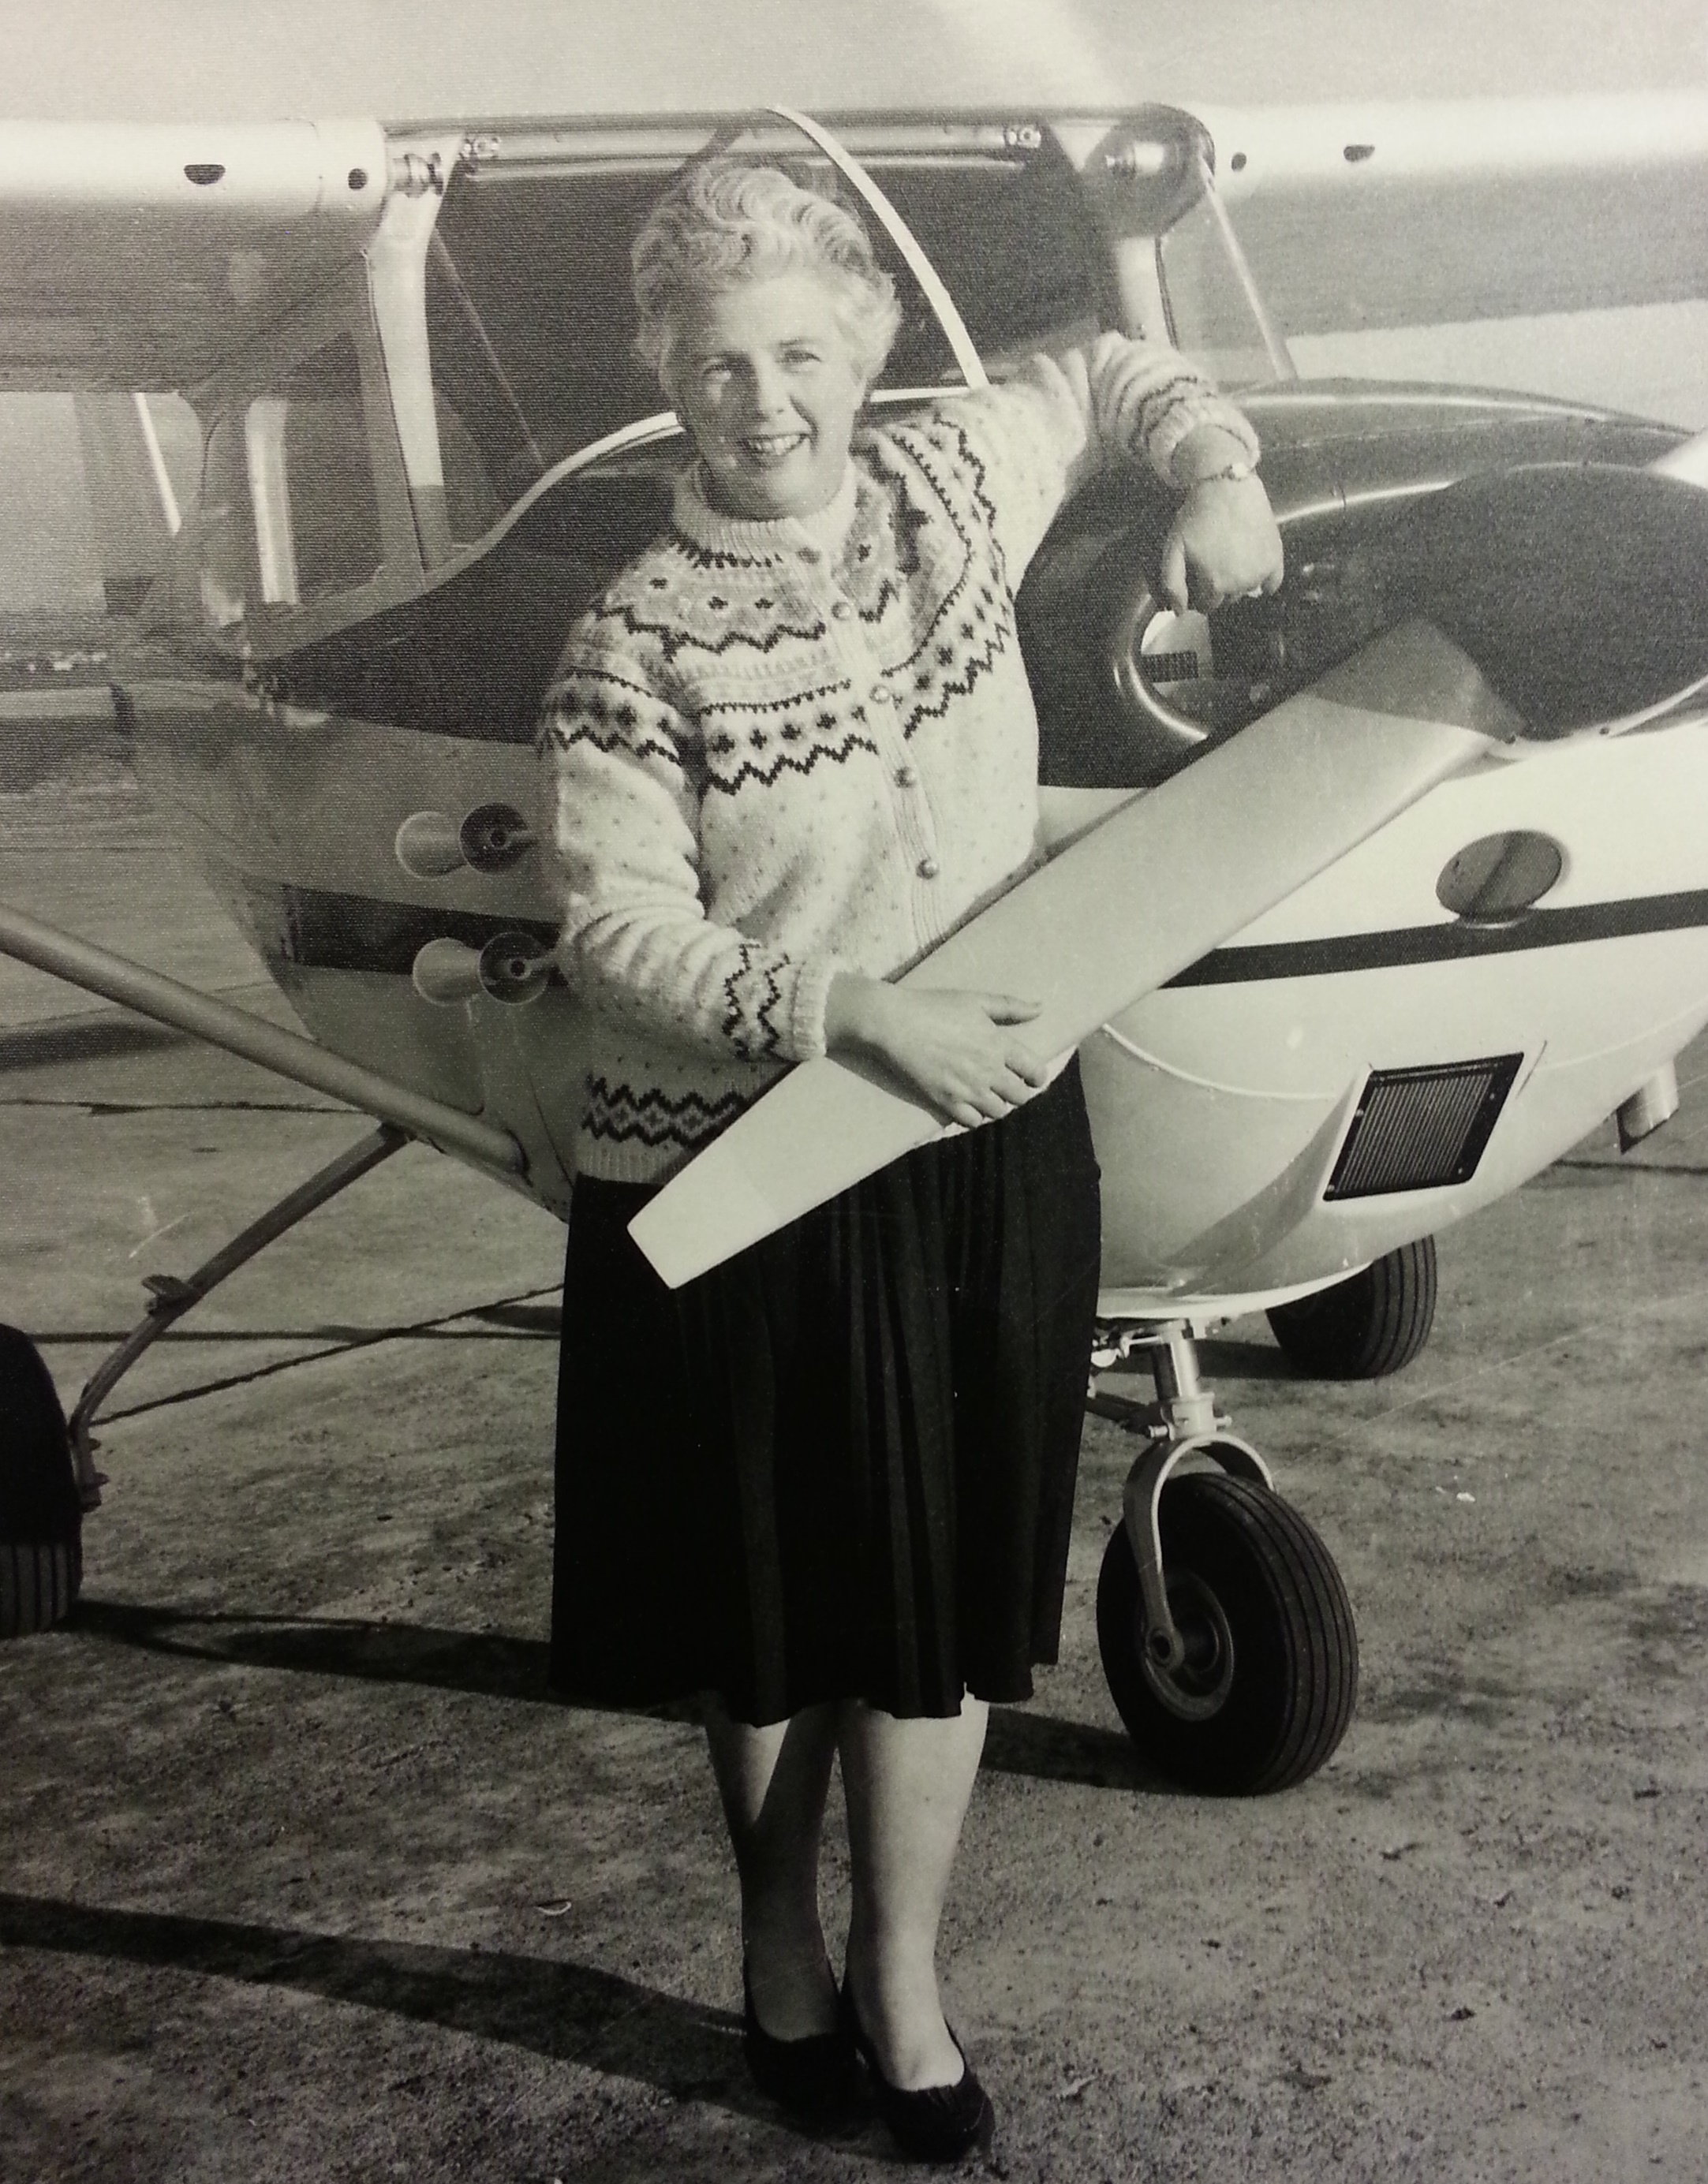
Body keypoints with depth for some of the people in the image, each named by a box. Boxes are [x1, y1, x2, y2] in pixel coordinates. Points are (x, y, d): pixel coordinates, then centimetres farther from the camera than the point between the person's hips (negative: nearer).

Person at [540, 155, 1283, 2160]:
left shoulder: (947, 486, 0)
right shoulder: (636, 651, -13)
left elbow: (1114, 379, 19)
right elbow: (618, 932, -16)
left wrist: (1212, 479, 0)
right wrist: (854, 1009, -26)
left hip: (988, 1144, 4)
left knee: (940, 1588, 11)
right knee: (772, 1598, 13)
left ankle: (901, 1985, 28)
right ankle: (780, 1936, 37)